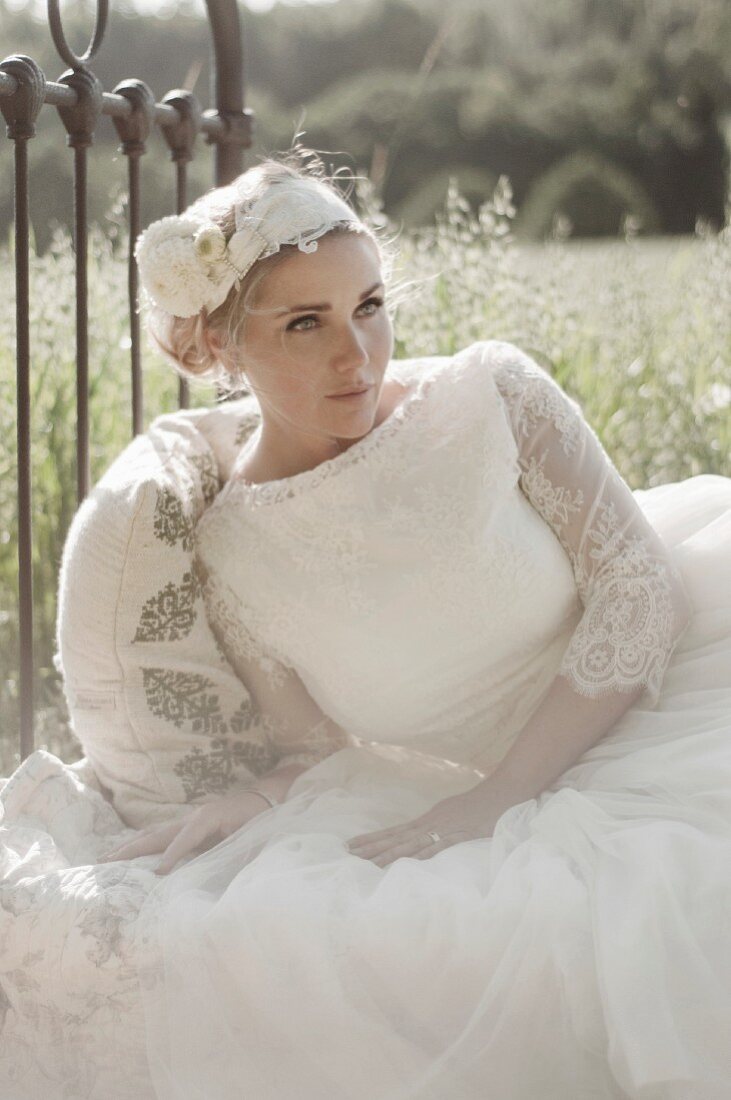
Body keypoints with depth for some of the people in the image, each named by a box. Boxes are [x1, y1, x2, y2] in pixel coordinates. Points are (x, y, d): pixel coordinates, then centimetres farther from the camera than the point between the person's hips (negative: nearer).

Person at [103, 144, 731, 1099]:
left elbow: (639, 589, -10)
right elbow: (319, 750, 8)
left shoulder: (491, 395, -7)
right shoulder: (233, 555, -3)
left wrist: (488, 800, -18)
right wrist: (232, 815, -14)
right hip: (452, 802, 2)